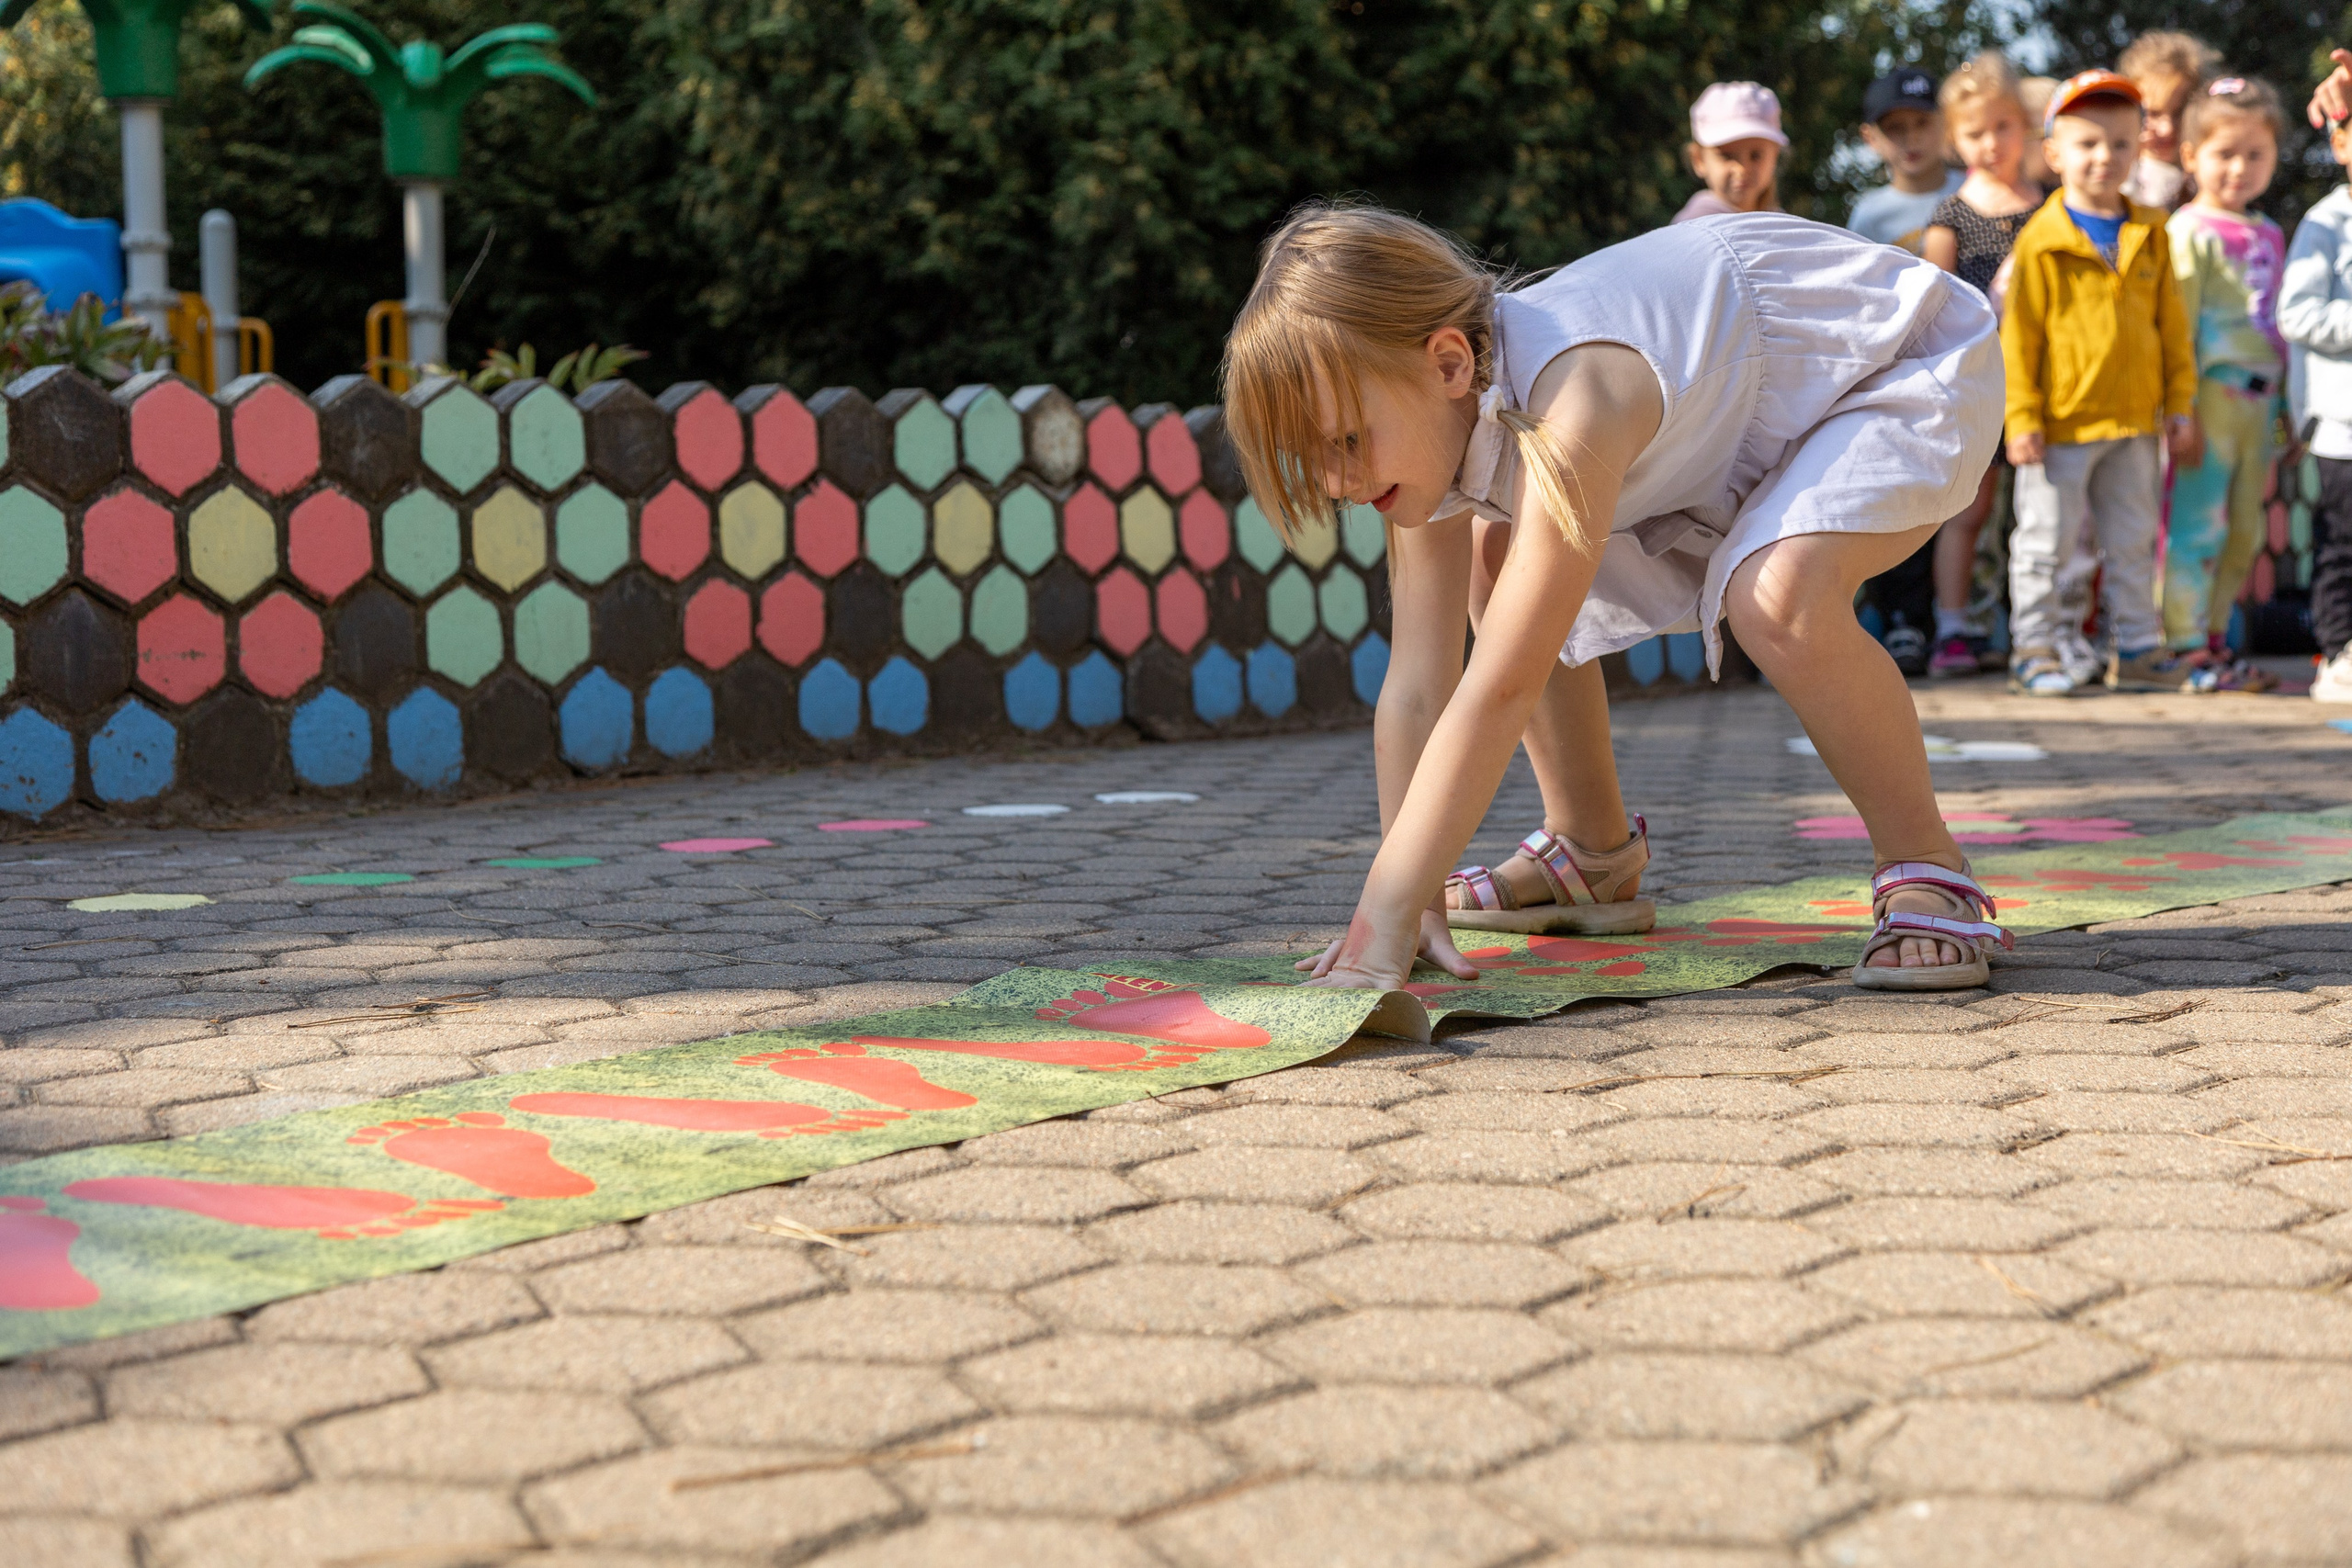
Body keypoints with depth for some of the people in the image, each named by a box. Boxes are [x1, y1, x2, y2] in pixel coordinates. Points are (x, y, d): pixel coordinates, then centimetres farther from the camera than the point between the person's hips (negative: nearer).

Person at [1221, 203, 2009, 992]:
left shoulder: (1571, 402, -40)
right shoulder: (1438, 411, -15)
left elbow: (1500, 690, -42)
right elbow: (1416, 689, -15)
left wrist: (1383, 926, -42)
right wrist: (1398, 906, -21)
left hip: (1914, 364, -9)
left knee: (1775, 591, -36)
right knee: (1495, 557, 8)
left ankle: (1928, 872, -13)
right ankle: (1591, 852, 21)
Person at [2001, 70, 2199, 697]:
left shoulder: (2149, 233, 7)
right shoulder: (2041, 240, -8)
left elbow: (2171, 320, 12)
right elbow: (2019, 335, -9)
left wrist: (2178, 399, 8)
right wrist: (2022, 419, -12)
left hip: (2132, 421, 5)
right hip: (2062, 423, -5)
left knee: (2133, 541, 12)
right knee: (2046, 542, 2)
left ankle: (2137, 649, 22)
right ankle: (2035, 651, 11)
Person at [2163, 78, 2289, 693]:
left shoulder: (2269, 236, 15)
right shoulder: (2191, 232, -7)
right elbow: (2174, 325, -11)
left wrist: (2285, 408, 18)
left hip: (2258, 401, 8)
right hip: (2211, 394, -7)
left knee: (2243, 535, 11)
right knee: (2197, 528, -6)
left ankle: (2214, 641, 19)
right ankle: (2184, 649, -1)